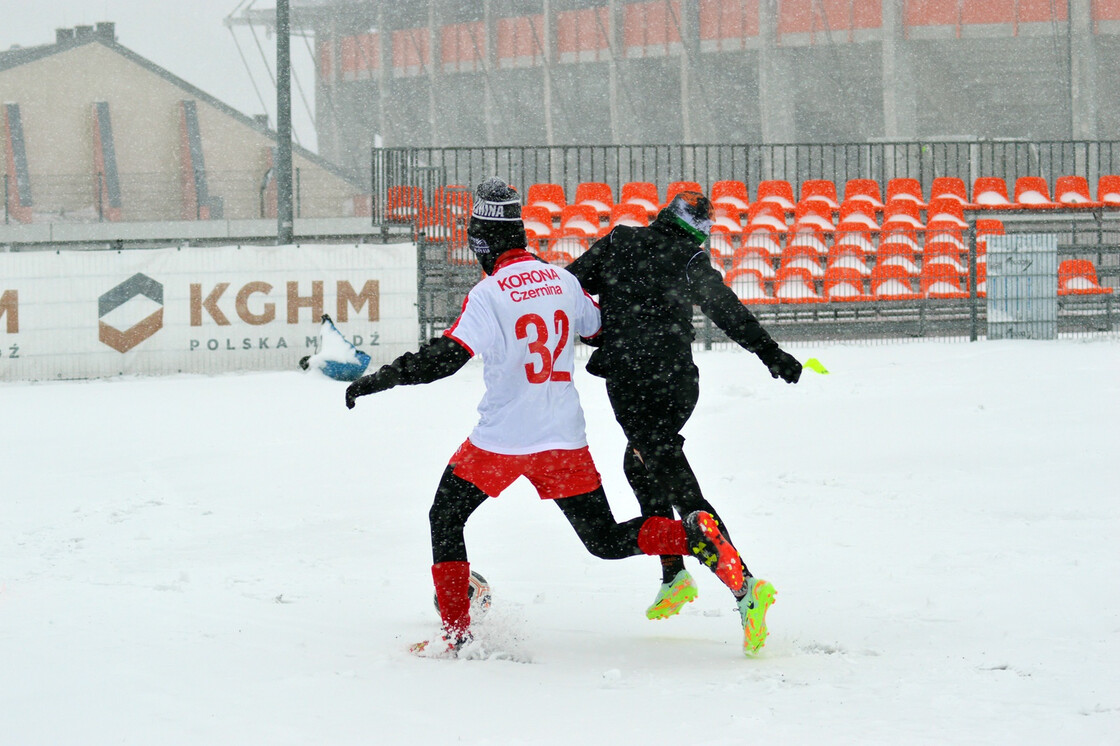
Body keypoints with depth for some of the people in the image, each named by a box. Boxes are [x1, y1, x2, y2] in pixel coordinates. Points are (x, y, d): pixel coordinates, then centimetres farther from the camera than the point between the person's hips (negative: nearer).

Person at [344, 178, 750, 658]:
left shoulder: (489, 294, -14)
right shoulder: (562, 281, 4)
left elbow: (446, 357, -20)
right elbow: (600, 328, 18)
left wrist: (378, 380, -15)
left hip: (502, 438, -5)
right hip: (564, 438, 5)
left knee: (446, 518, 15)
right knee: (606, 541, 13)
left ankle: (455, 631, 9)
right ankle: (692, 536, -13)